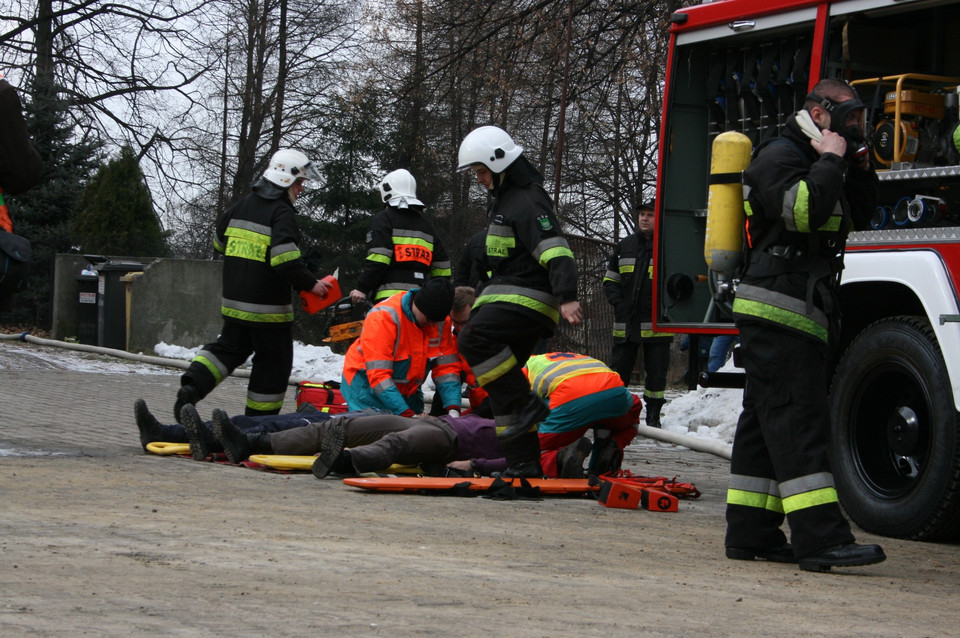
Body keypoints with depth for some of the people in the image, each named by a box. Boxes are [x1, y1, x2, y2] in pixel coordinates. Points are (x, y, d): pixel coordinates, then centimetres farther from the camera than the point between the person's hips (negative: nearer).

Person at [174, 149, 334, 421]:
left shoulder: (241, 207, 10)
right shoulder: (282, 214, -15)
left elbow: (220, 242, 23)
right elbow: (286, 259, -26)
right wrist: (310, 284, -15)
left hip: (233, 302, 7)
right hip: (268, 308, -7)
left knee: (229, 348, 20)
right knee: (273, 362, 7)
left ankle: (192, 387, -4)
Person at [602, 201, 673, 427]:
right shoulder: (625, 246, 11)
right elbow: (610, 280, 17)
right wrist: (618, 302, 1)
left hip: (657, 324, -3)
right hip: (626, 323, 3)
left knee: (656, 373, 3)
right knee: (619, 369, 7)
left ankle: (653, 416, 12)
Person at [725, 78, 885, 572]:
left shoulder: (813, 164, 23)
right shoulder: (779, 157, -8)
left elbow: (856, 217, 24)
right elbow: (801, 210, -24)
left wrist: (860, 170, 10)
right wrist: (830, 161, -14)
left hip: (803, 317, 11)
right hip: (778, 313, -11)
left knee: (765, 424, 10)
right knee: (798, 421, -17)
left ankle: (750, 533, 12)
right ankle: (820, 539, -24)